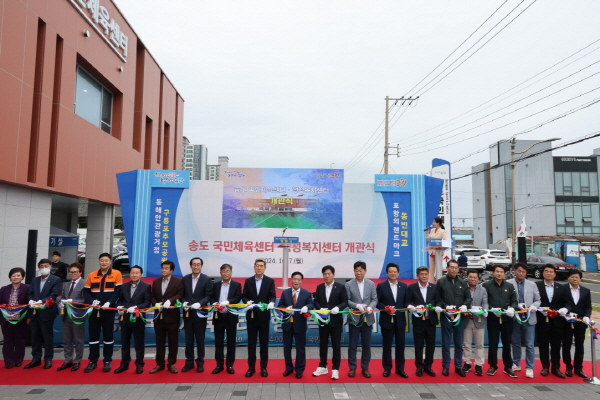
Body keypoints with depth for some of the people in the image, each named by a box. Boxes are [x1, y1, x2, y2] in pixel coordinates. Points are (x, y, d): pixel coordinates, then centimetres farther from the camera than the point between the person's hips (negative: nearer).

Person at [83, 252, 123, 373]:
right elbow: (86, 291, 5)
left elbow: (118, 291, -7)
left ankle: (107, 361, 16)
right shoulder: (91, 275, 7)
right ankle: (93, 361, 20)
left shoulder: (116, 274, -2)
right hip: (94, 310, 3)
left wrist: (109, 303, -18)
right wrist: (92, 301, -13)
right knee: (93, 335, 8)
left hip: (109, 310, -3)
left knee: (108, 335, 6)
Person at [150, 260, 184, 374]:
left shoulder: (178, 281, -3)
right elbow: (152, 296, 11)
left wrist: (169, 301, -26)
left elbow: (180, 295, -12)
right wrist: (156, 304, -8)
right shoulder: (156, 281, 12)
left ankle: (171, 364, 17)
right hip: (159, 316, 4)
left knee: (173, 341, 5)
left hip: (172, 316, -4)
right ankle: (160, 364, 22)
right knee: (160, 341, 11)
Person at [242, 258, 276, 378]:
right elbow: (244, 296, 3)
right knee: (251, 342, 8)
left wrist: (272, 303, -27)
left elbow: (272, 296, -6)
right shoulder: (248, 281, 4)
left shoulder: (270, 281, 0)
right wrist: (247, 301, -18)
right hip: (251, 315, 1)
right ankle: (251, 367, 18)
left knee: (264, 342, 7)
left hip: (264, 315, -1)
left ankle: (263, 367, 18)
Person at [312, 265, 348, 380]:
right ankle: (323, 367, 25)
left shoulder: (341, 287, -3)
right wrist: (320, 309, -15)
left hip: (336, 320, -3)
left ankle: (335, 369, 13)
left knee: (336, 345, 3)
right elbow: (316, 301, 5)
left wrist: (338, 308, -23)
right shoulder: (319, 287, 6)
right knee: (323, 344, 11)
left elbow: (345, 301, -6)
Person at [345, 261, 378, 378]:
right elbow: (347, 300, -5)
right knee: (353, 344, 6)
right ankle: (352, 367, 18)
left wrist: (370, 307, -18)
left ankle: (365, 368, 22)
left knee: (366, 344, 9)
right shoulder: (349, 284, -2)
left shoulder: (371, 284, 4)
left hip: (367, 318, 2)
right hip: (354, 318, -1)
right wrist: (357, 305, -21)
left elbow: (374, 299, 2)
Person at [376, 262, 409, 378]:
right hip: (387, 320, -2)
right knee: (387, 345, 7)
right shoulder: (381, 286, -1)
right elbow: (377, 302, -4)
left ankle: (400, 369, 20)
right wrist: (385, 308, -19)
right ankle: (387, 368, 19)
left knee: (400, 345, 8)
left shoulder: (404, 286, 8)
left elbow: (406, 301, 8)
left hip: (400, 320, 2)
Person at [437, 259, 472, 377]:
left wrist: (465, 306, -12)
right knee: (446, 343, 5)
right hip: (446, 316, -2)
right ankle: (445, 366, 16)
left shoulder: (463, 282, 8)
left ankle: (458, 366, 22)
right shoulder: (441, 282, 0)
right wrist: (445, 306, -17)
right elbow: (437, 298, -3)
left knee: (459, 343, 10)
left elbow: (468, 297, 7)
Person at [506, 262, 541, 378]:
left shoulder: (532, 285, 8)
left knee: (530, 344, 1)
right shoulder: (508, 283, -4)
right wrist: (517, 305, -19)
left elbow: (538, 300, 9)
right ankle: (516, 364, 28)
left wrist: (533, 307, -11)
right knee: (515, 342, 13)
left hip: (529, 318, 1)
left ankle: (529, 368, 13)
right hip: (515, 317, -1)